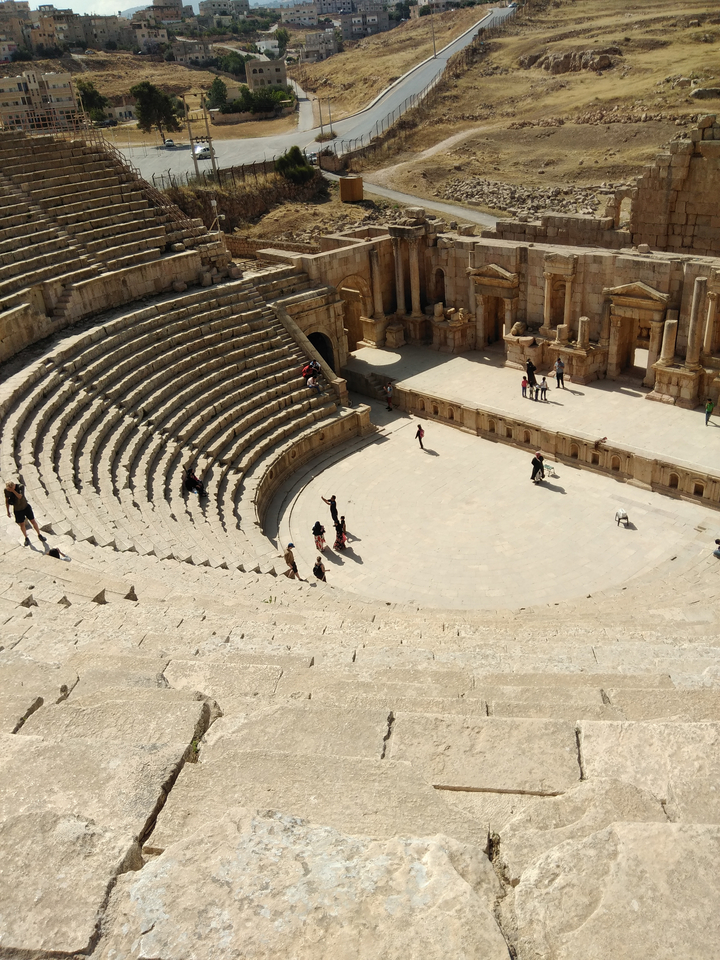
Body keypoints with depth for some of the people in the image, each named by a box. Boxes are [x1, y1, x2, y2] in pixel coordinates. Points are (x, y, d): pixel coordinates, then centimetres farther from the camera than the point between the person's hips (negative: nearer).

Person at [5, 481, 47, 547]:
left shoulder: (20, 486, -23)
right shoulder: (6, 490, -16)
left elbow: (20, 496, -37)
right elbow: (6, 500, -1)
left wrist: (13, 490, -45)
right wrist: (8, 511, 4)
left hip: (26, 506, -1)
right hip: (17, 510, 1)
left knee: (33, 521, 7)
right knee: (22, 525, 10)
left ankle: (39, 535, 25)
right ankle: (26, 538, 32)